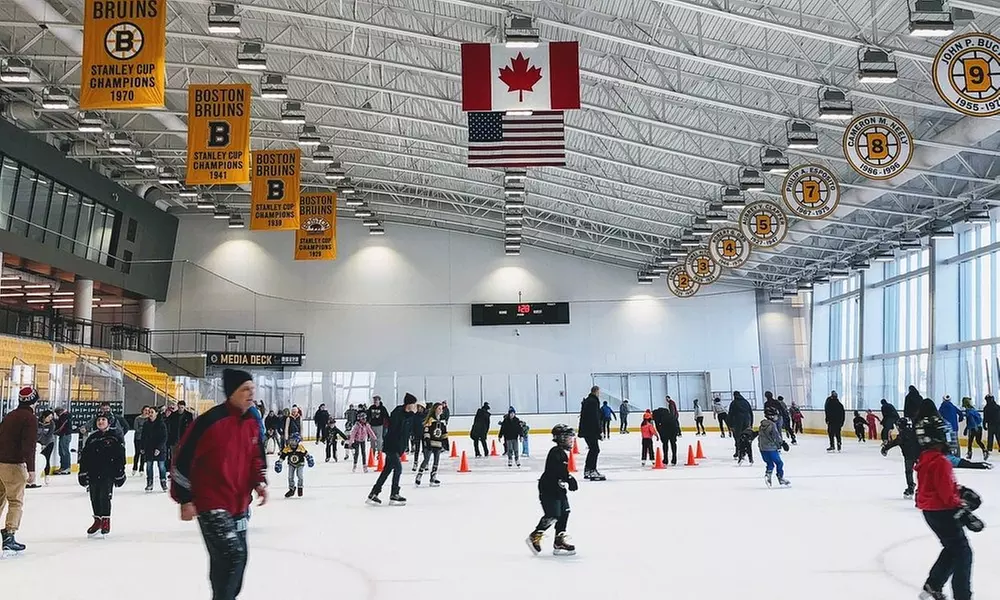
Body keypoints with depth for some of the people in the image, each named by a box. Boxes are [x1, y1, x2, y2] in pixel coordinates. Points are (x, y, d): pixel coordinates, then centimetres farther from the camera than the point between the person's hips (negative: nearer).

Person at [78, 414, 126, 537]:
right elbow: (84, 457, 11)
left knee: (105, 497, -8)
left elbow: (120, 457, -2)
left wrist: (120, 474, -4)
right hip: (93, 474, 5)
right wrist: (83, 474, 6)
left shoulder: (114, 437, -3)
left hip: (108, 474, -5)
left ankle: (106, 521, 5)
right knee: (94, 497, 9)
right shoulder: (92, 438, 9)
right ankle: (97, 521, 22)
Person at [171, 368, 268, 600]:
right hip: (211, 503, -8)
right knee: (232, 555, -15)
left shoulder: (252, 423, 4)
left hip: (238, 503, 8)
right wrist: (185, 499, -14)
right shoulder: (211, 420, -20)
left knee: (237, 556, 15)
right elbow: (184, 458, -16)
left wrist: (259, 482, 2)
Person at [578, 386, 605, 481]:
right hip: (591, 431, -10)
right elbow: (595, 418, -21)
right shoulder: (593, 402, -15)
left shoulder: (587, 401, 17)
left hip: (586, 430, 10)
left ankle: (587, 471, 22)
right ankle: (592, 471, -13)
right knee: (595, 449, -9)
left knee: (593, 449, 18)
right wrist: (599, 431, -19)